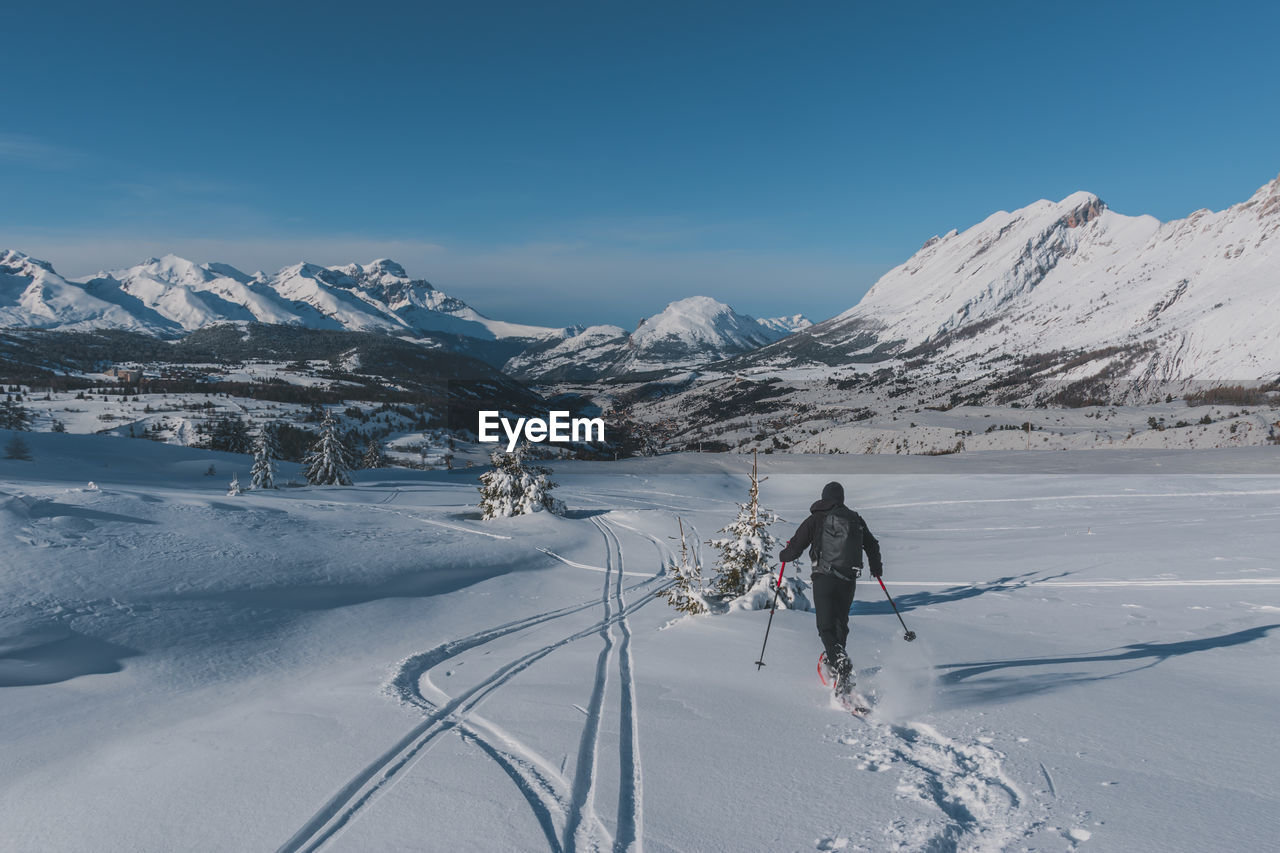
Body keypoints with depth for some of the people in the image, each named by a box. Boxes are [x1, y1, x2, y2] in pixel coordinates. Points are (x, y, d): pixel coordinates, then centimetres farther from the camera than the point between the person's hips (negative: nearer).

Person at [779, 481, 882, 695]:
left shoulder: (816, 519, -1)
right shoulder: (856, 519, 11)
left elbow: (795, 548, -2)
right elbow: (872, 545, 22)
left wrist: (783, 555, 21)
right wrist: (876, 567, 39)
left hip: (824, 579, -4)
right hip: (849, 580, 4)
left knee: (826, 627, -5)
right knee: (841, 623, 23)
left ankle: (842, 668, -24)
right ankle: (835, 659, 28)